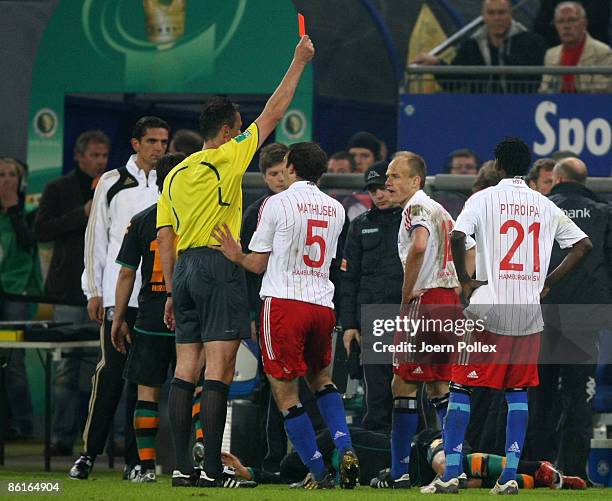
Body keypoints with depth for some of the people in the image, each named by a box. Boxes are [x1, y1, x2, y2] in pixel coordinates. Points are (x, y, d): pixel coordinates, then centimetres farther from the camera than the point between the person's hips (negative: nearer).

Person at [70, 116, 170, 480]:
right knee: (111, 372, -6)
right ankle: (89, 453, 0)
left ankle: (135, 457, 6)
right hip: (119, 295, -2)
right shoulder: (113, 183, 6)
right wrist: (94, 291, 0)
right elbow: (97, 236, 6)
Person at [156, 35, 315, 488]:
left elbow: (164, 237, 13)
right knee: (219, 369, -8)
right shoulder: (226, 158, -4)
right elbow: (273, 114, 0)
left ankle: (182, 467, 3)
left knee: (186, 369, 5)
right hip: (218, 267, -7)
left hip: (184, 269, 7)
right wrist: (299, 63, 9)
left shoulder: (176, 174, 14)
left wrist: (171, 292, 17)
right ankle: (213, 469, -13)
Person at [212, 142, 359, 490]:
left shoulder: (277, 203, -3)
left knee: (286, 393, 1)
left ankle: (319, 472, -2)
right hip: (323, 304, 5)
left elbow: (259, 263, -1)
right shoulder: (336, 209, 12)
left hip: (283, 301, -5)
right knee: (321, 378, 24)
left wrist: (236, 255, 18)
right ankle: (345, 449, 3)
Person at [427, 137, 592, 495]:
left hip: (489, 308, -3)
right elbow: (584, 245, 9)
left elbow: (457, 236, -18)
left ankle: (451, 472, -4)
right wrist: (547, 284, 10)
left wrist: (464, 280, -5)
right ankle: (510, 475, 3)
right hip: (530, 314, 3)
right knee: (518, 392, 11)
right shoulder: (545, 206, 9)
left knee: (461, 388, 2)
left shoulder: (484, 198, -2)